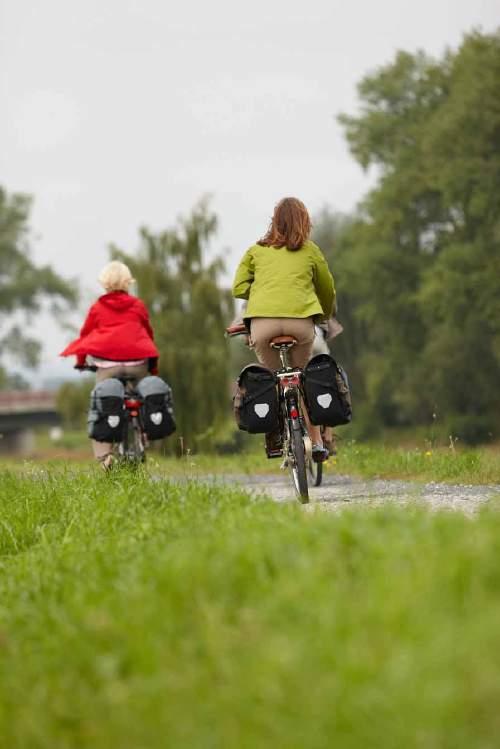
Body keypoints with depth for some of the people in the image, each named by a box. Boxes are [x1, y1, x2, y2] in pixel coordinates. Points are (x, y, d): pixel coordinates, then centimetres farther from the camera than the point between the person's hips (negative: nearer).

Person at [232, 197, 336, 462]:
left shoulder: (256, 251, 17)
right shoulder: (310, 251, 18)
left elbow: (239, 288, 8)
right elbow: (327, 290, 28)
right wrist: (326, 316, 48)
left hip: (262, 319, 0)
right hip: (300, 319, 0)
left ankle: (274, 435, 5)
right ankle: (316, 443, 14)